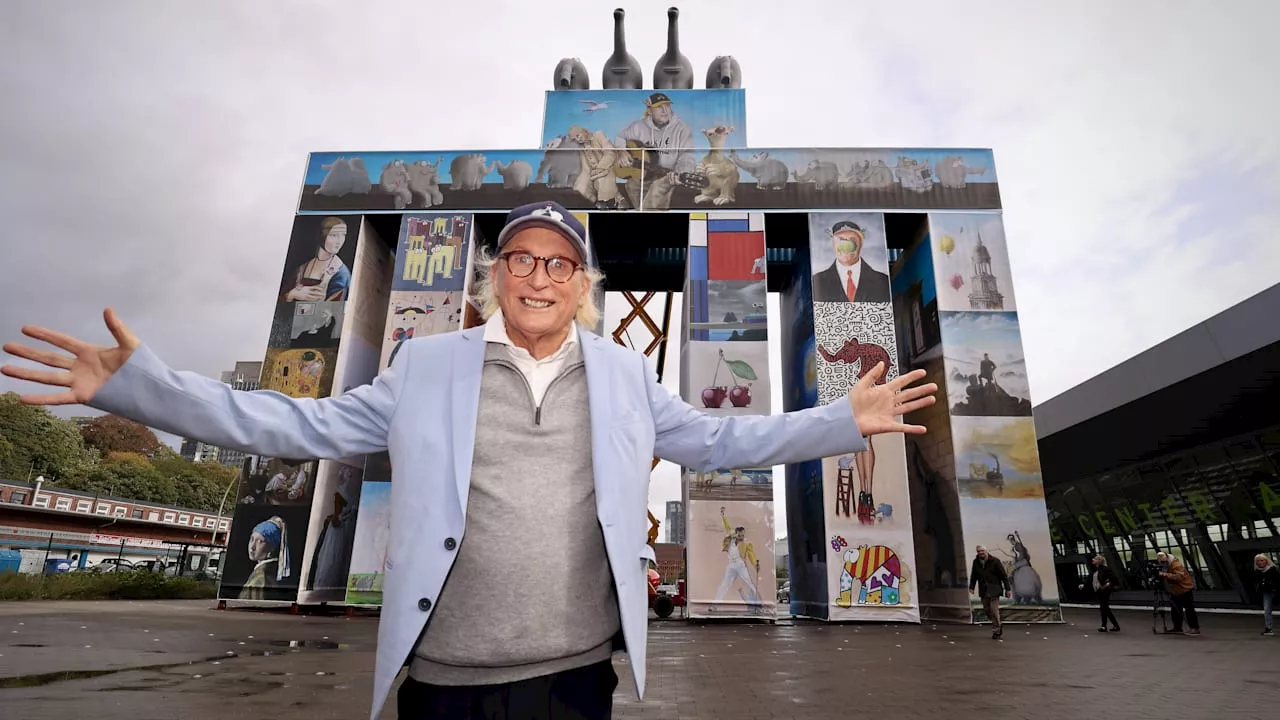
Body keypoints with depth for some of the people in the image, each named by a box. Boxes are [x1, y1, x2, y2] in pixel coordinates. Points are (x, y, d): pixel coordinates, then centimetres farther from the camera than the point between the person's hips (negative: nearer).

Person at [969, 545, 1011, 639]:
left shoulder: (995, 561, -9)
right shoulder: (976, 562, 3)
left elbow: (1004, 575, -6)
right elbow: (973, 575, 11)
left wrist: (1008, 589, -8)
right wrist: (971, 587, 3)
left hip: (994, 589, -5)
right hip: (983, 590, 5)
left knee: (994, 610, -8)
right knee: (986, 610, 7)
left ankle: (996, 631, 4)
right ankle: (999, 626, 28)